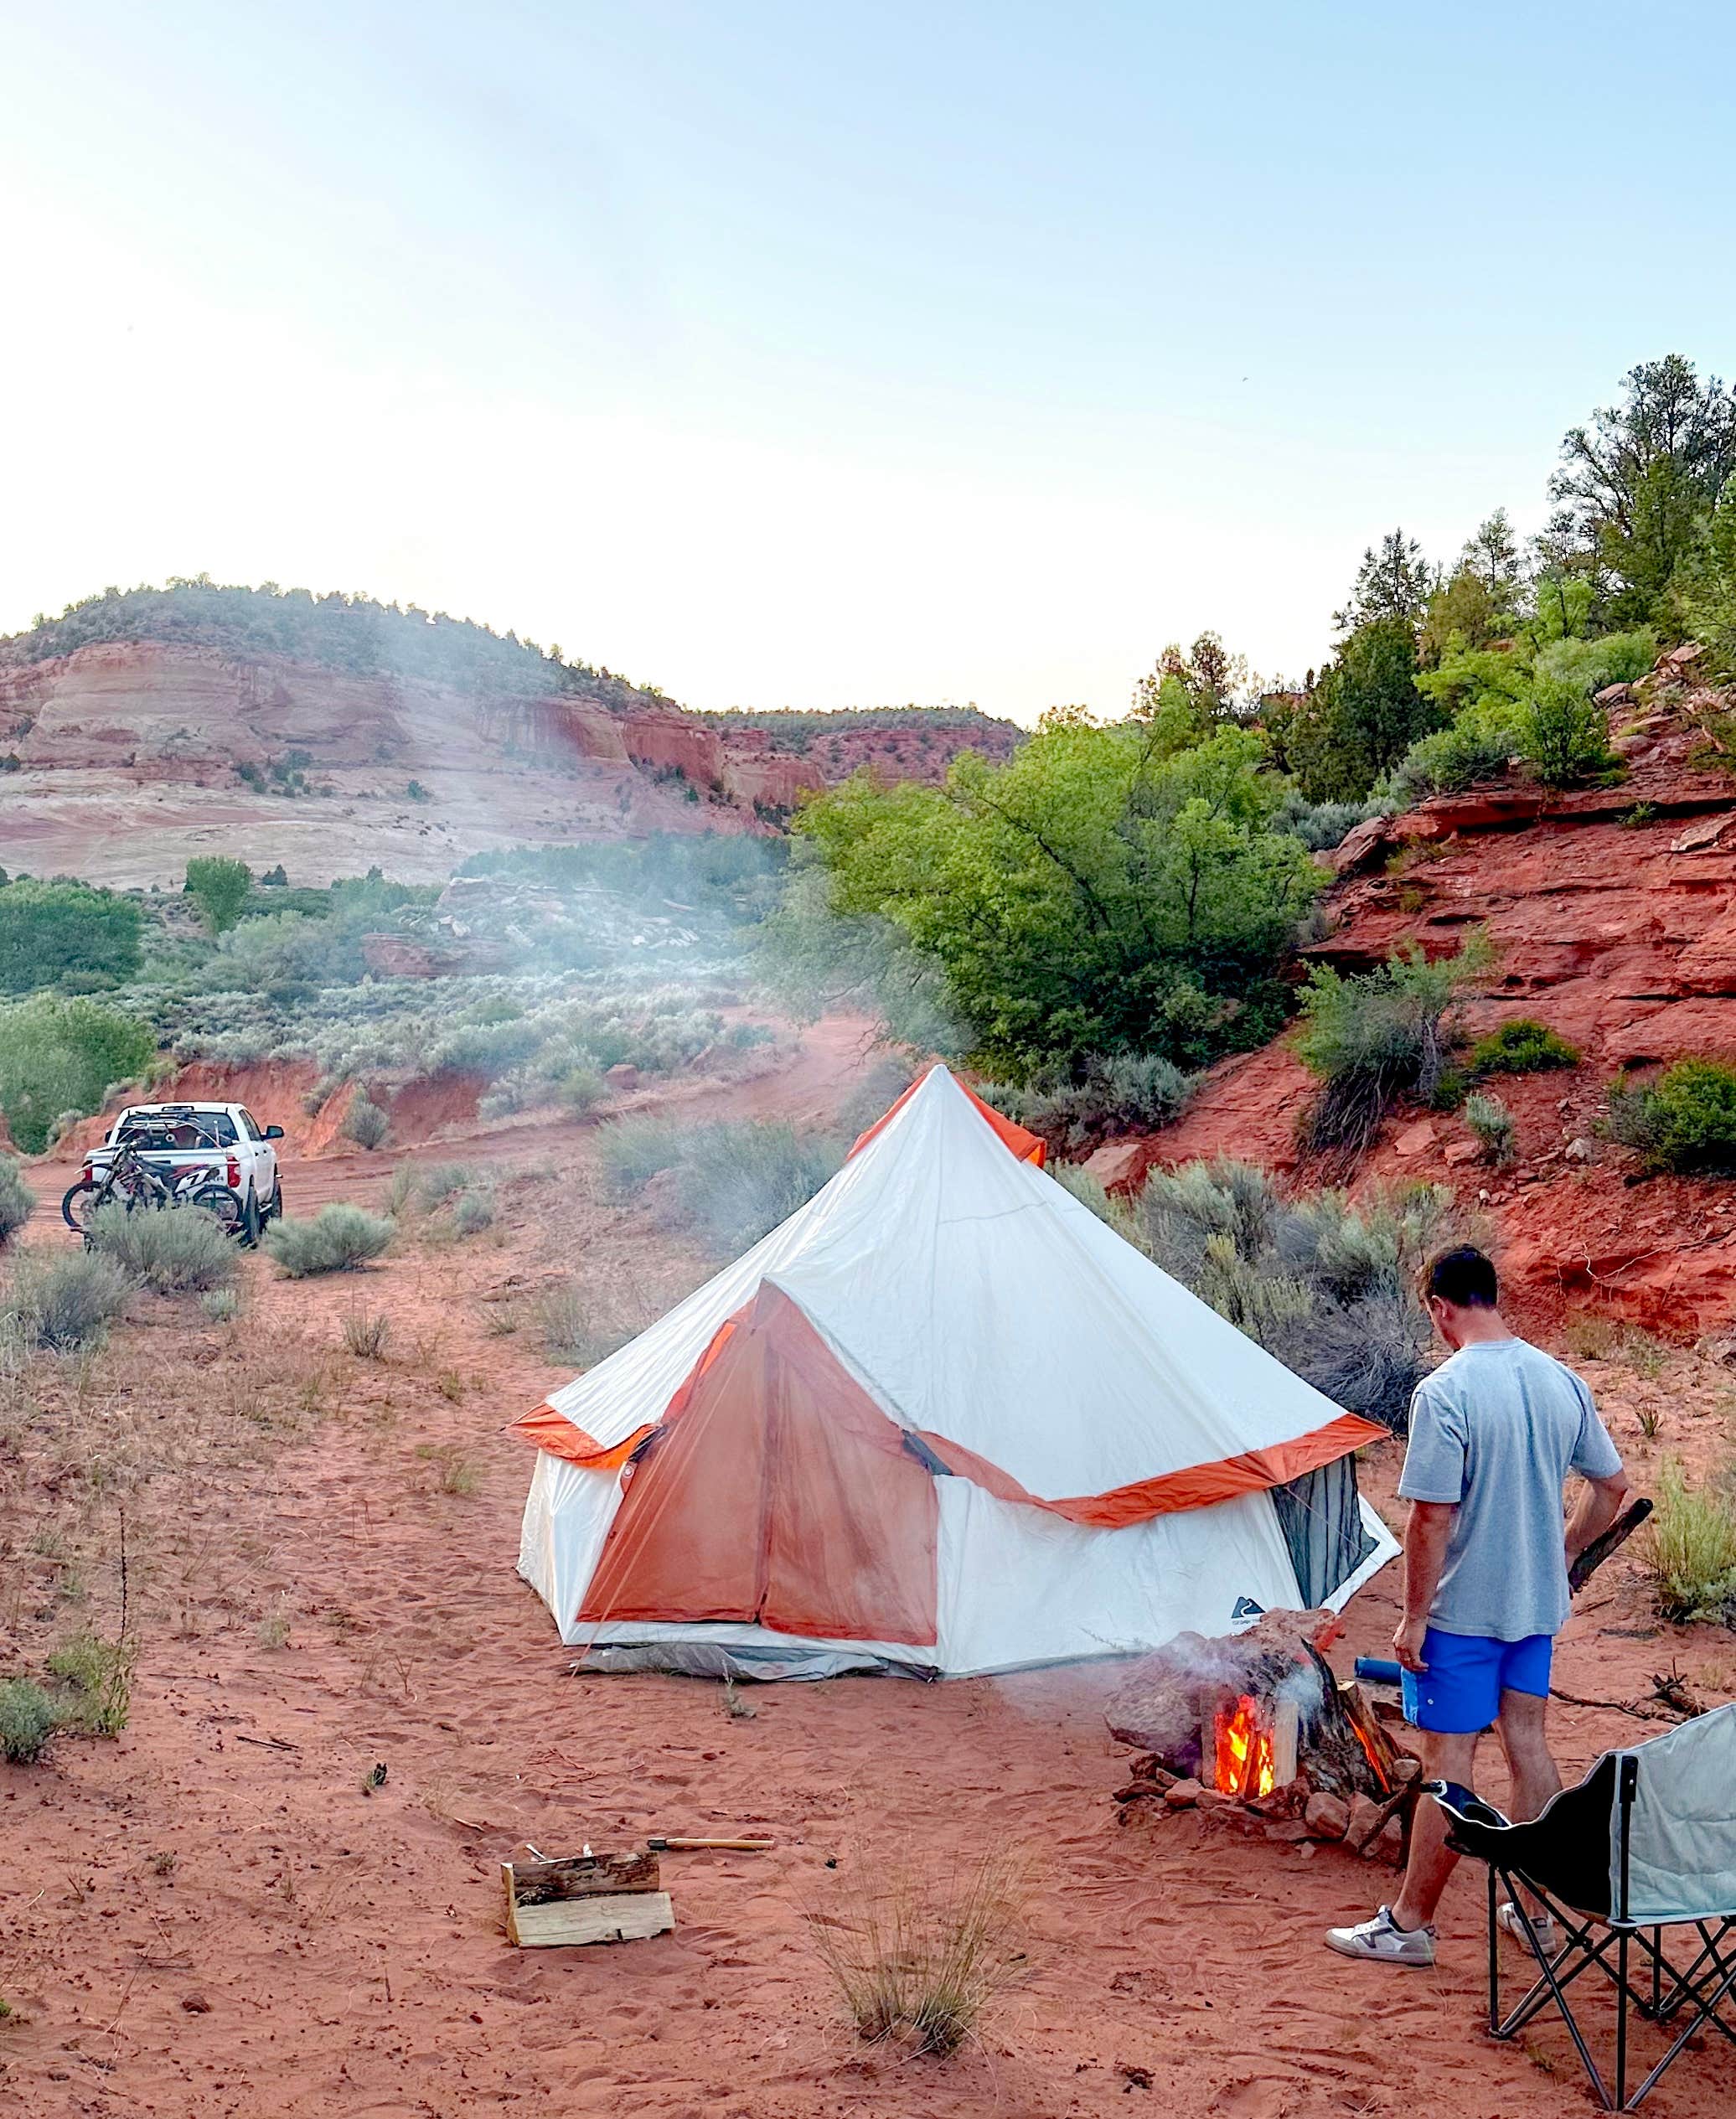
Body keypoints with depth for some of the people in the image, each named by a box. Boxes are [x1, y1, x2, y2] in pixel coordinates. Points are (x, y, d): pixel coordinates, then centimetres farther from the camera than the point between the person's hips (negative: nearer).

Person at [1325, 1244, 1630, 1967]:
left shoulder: (1445, 1392, -21)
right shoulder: (1561, 1381, 0)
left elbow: (1432, 1518, -22)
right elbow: (1613, 1486, 9)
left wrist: (1414, 1615, -12)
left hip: (1463, 1610, -7)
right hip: (1537, 1605, 7)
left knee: (1448, 1764, 2)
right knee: (1528, 1745, 17)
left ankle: (1410, 1924, 14)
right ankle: (1535, 1908, 29)